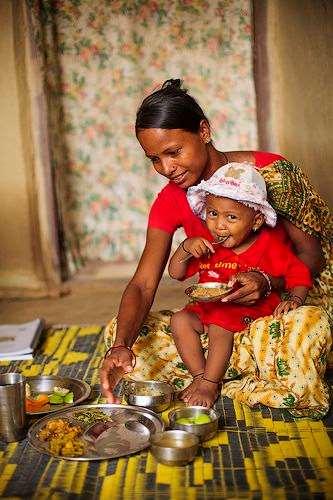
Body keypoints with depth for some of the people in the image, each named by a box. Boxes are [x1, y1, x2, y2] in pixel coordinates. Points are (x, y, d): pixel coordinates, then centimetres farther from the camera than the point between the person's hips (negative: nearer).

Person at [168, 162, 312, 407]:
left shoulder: (270, 246, -7)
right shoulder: (207, 245, 1)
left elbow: (300, 274, -3)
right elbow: (175, 273, 5)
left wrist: (294, 299, -23)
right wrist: (185, 248, -14)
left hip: (250, 311, -4)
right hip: (209, 308, 5)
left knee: (219, 328, -31)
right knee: (180, 320, -17)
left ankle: (209, 385, -17)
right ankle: (200, 376, -12)